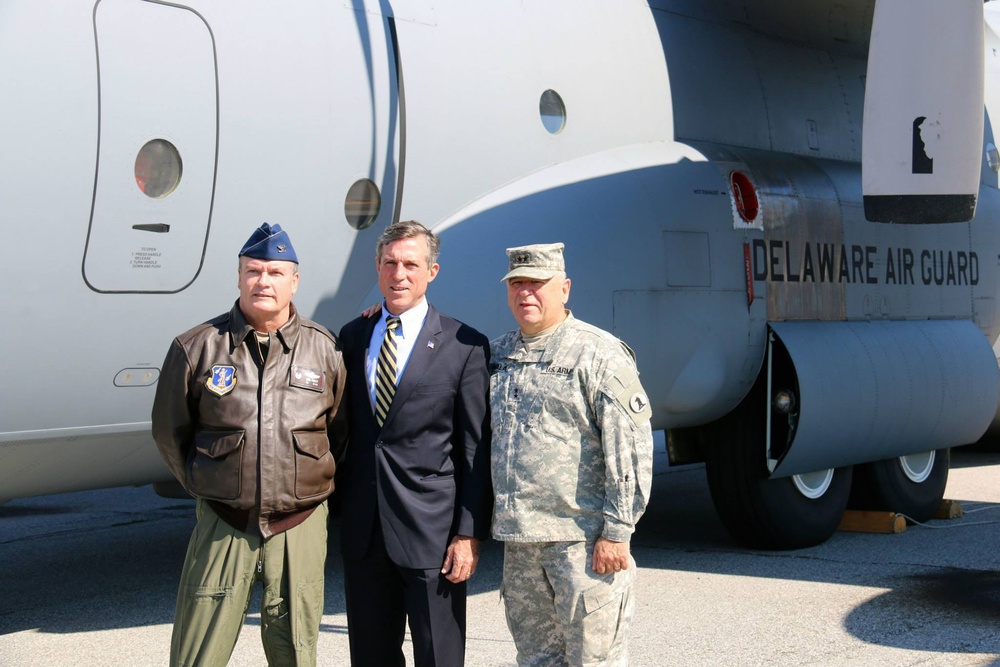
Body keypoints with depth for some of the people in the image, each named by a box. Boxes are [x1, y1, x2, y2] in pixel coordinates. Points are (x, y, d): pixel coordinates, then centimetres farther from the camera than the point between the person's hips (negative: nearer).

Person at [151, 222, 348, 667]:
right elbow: (169, 432, 9)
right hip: (222, 526, -1)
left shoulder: (324, 350, 3)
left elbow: (340, 433, 11)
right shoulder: (197, 348, 0)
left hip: (299, 527, 1)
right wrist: (204, 488, 10)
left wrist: (315, 488, 10)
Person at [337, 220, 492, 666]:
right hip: (363, 530, 4)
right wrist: (338, 508, 8)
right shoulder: (352, 338, 10)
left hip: (431, 530, -4)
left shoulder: (464, 347, -4)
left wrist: (469, 533, -10)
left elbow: (476, 451, -5)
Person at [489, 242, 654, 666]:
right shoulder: (497, 355, 13)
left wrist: (617, 533, -14)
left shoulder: (600, 355, -7)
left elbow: (630, 452, -11)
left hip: (582, 540, -6)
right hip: (518, 542, 6)